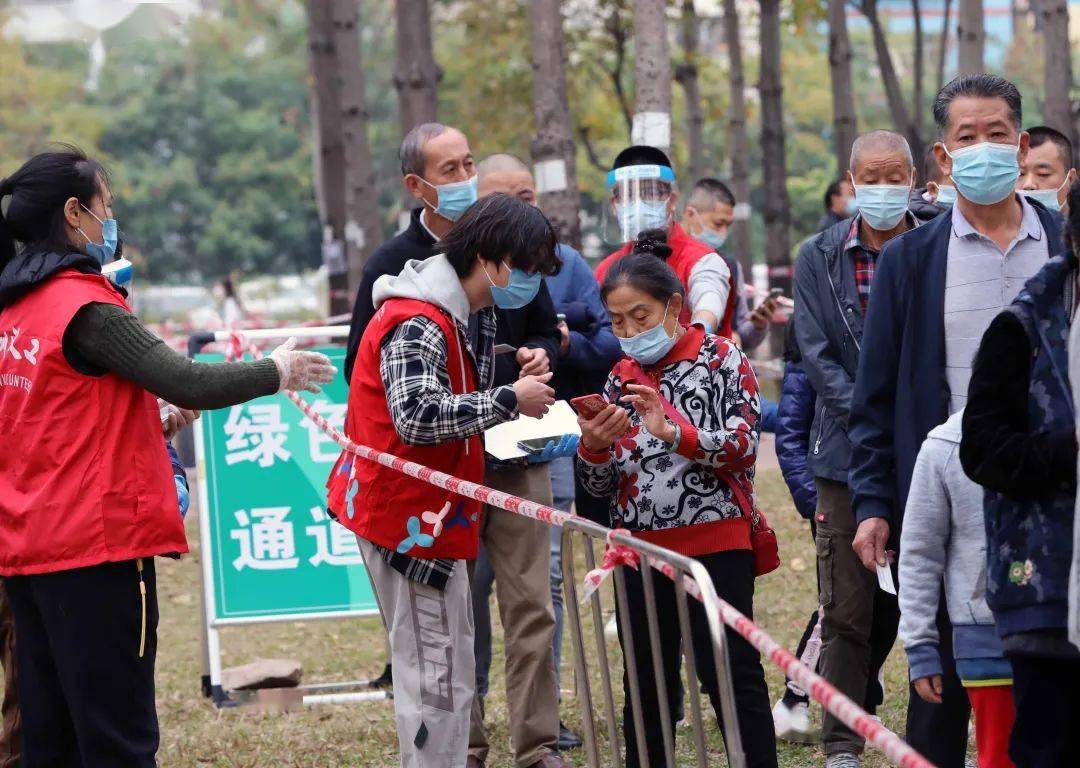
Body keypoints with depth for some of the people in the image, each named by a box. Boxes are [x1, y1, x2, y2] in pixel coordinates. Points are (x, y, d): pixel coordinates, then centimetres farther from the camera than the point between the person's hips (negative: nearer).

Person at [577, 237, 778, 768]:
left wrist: (673, 431, -24)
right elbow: (601, 487, 14)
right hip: (640, 550, 5)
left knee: (733, 680, -5)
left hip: (715, 548, -5)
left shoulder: (720, 358, 0)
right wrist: (594, 447, -8)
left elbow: (743, 447, -11)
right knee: (645, 687, 10)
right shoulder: (621, 379, 14)